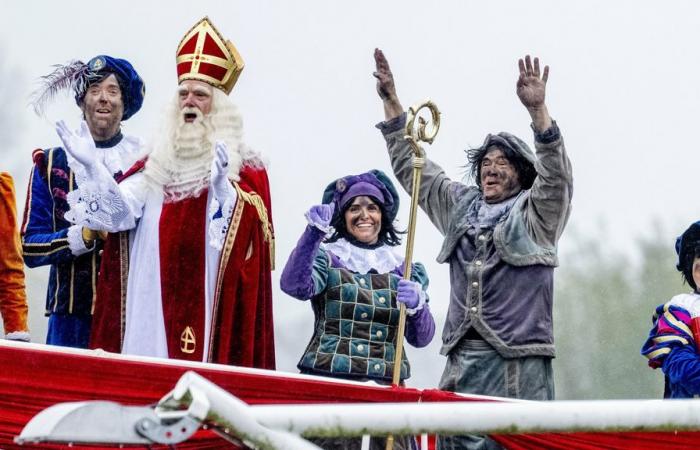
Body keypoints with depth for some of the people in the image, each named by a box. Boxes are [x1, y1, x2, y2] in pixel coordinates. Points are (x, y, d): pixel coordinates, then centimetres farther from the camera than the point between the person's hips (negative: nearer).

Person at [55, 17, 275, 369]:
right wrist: (91, 167, -14)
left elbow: (241, 231, -14)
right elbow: (120, 212, 1)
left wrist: (221, 185, -32)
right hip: (149, 312, 4)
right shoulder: (156, 165, 16)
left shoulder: (244, 169, 3)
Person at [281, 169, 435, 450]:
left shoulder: (403, 269, 13)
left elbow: (421, 338, 7)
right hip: (327, 383, -3)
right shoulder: (327, 258, 5)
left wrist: (416, 305, -14)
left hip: (386, 387, 3)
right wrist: (314, 232, -27)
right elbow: (294, 285, -16)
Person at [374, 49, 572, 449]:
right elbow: (412, 168, 25)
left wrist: (538, 110, -27)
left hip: (520, 361, -5)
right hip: (464, 358, 5)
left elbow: (556, 172, -13)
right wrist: (391, 101, 20)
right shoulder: (460, 207, 21)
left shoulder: (536, 213, 5)